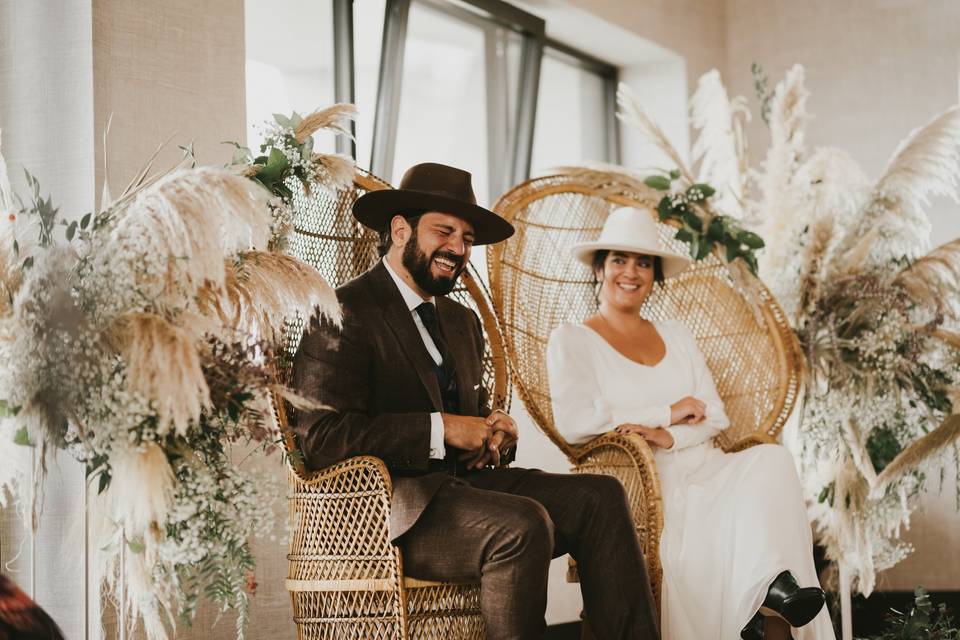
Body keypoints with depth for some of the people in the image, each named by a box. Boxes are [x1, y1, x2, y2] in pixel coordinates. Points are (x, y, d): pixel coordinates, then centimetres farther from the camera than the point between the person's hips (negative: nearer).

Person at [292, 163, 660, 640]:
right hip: (383, 508, -8)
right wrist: (441, 429, -17)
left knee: (600, 496, -12)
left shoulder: (462, 322, 22)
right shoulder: (344, 314, -7)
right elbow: (319, 436, -17)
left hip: (462, 482, 9)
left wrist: (495, 430, 1)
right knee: (521, 523, -32)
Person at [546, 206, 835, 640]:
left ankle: (774, 586, -38)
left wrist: (669, 437, -11)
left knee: (771, 459, -28)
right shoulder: (571, 341, 7)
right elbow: (575, 422, -11)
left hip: (702, 469, 5)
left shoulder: (675, 335, 23)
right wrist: (669, 413, -5)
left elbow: (715, 416, 12)